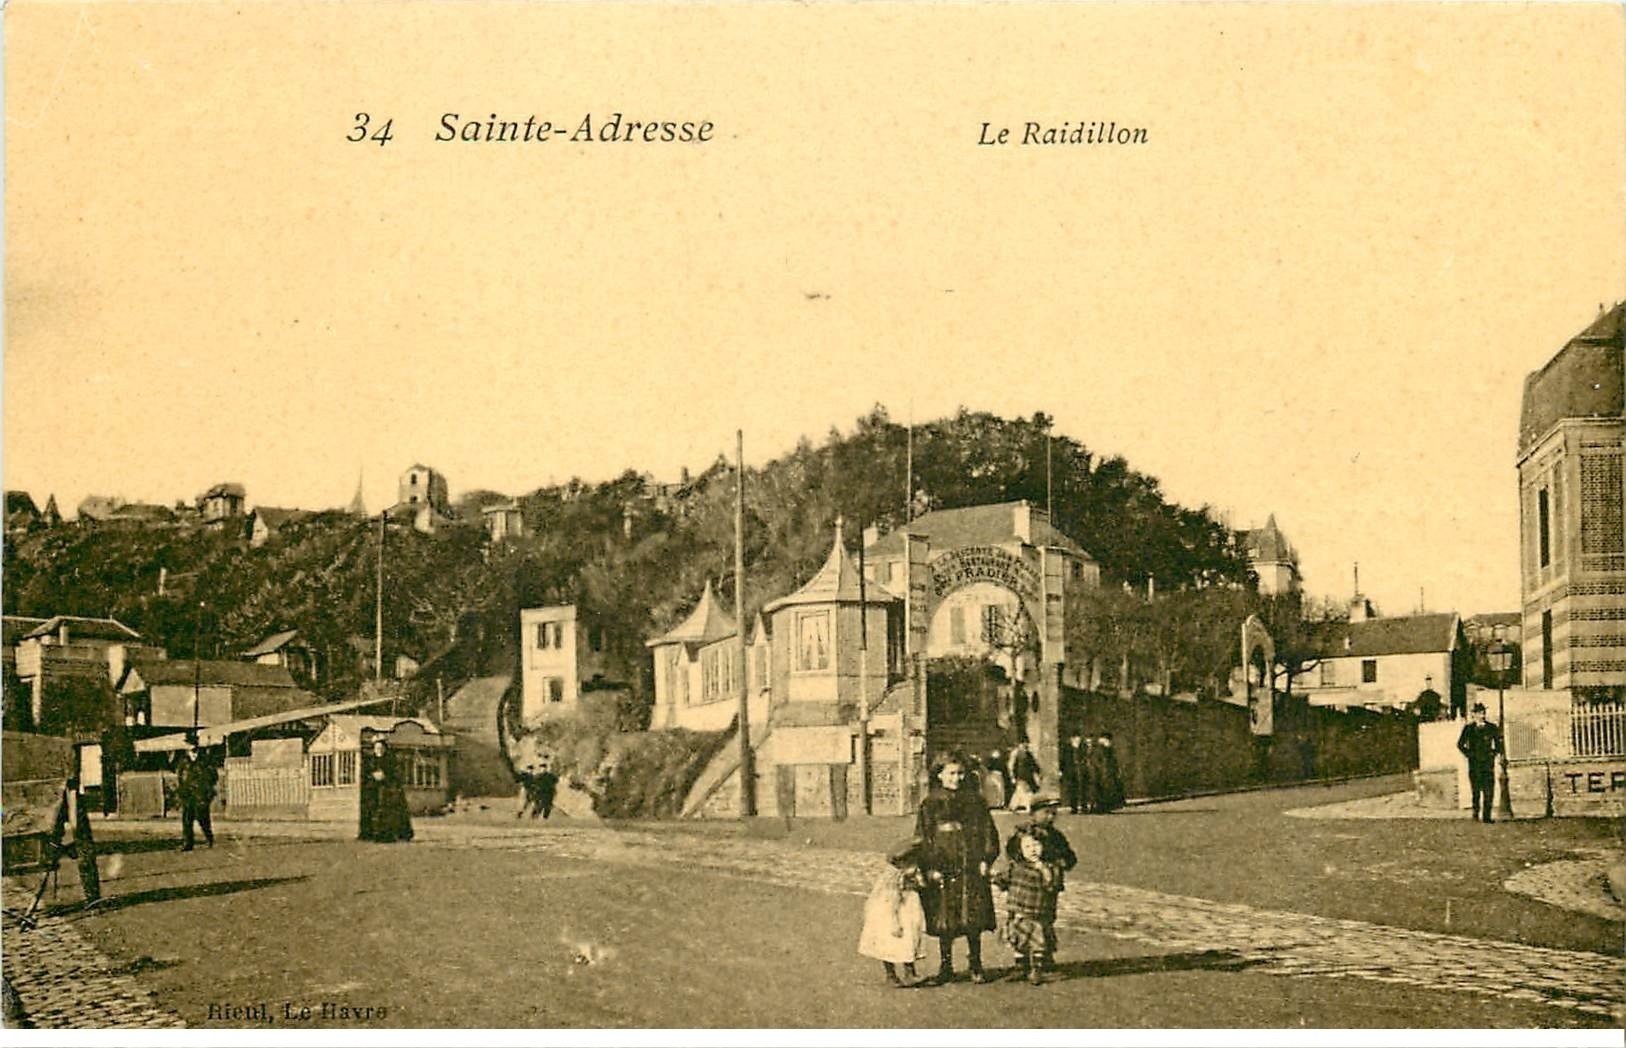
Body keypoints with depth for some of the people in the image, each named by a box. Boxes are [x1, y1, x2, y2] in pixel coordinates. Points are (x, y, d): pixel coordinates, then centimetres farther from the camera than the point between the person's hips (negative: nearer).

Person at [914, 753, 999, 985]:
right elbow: (922, 838, 1)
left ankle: (976, 966, 15)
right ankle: (945, 968, 15)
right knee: (944, 923, 3)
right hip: (942, 870, -1)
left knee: (973, 922, 2)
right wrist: (930, 867, -8)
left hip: (971, 869, 1)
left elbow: (988, 832, 8)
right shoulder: (930, 804, 3)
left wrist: (986, 859, -3)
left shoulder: (974, 801, 8)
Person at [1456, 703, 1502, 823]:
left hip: (1488, 762, 1)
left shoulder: (1491, 728, 7)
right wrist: (1468, 754, 4)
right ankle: (1476, 813, 11)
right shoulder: (1468, 728, 4)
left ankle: (1487, 816, -3)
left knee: (1489, 790, -6)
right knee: (1476, 790, -1)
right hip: (1474, 763, -1)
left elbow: (1499, 742, 21)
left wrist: (1495, 753, 9)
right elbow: (1460, 744, 13)